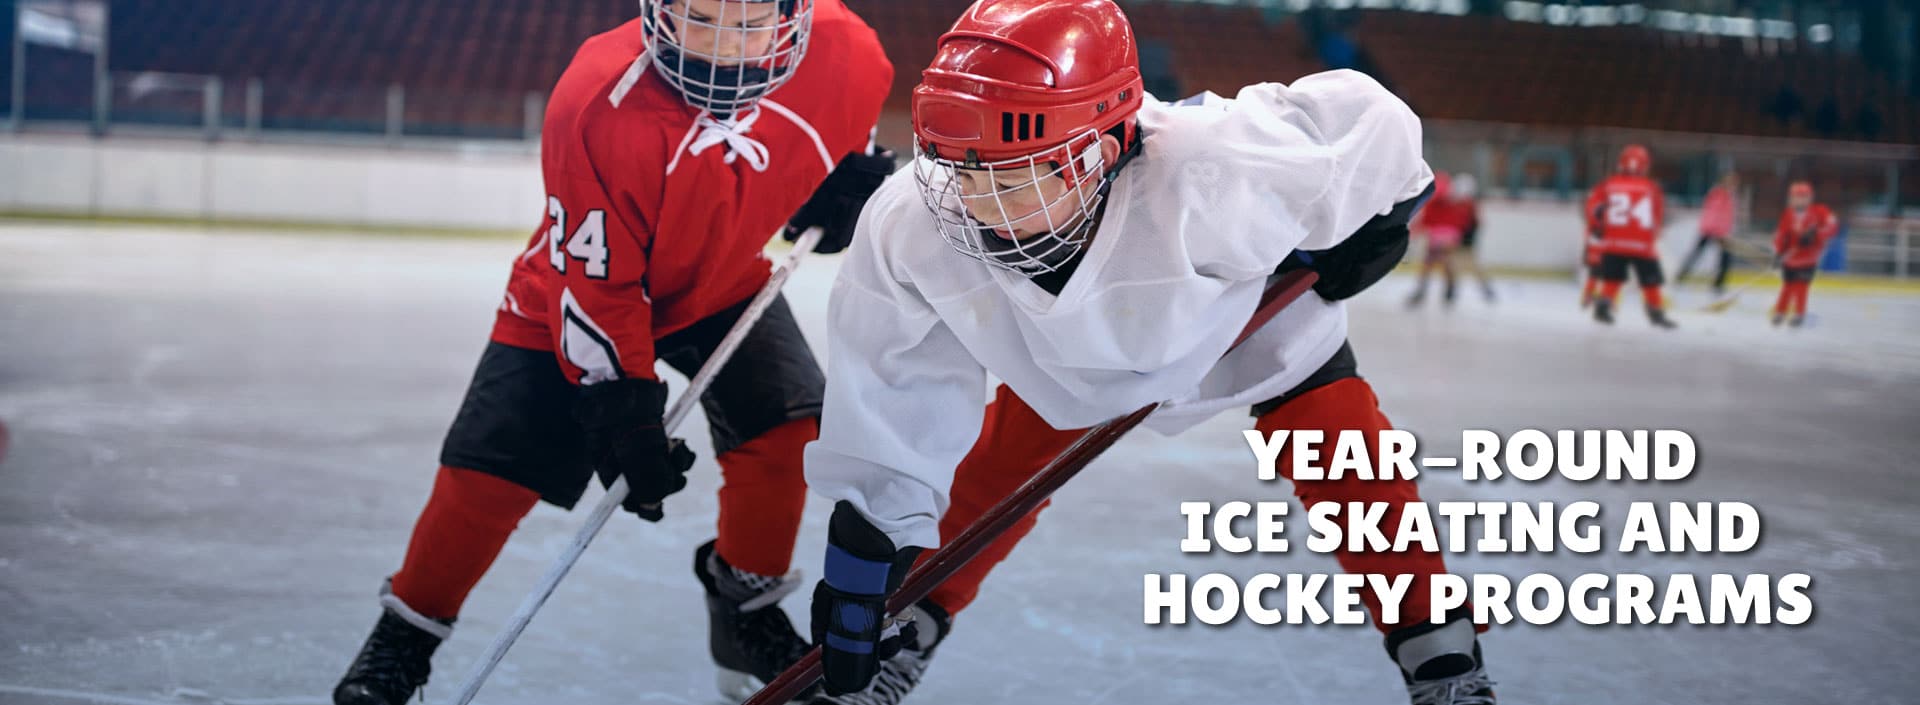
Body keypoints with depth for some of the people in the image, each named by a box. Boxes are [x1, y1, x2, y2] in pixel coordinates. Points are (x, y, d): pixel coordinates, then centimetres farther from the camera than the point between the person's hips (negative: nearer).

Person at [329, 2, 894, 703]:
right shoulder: (598, 101, -35)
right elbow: (593, 288, -28)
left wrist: (845, 185, -10)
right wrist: (627, 419, -27)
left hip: (724, 282, 4)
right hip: (576, 293, -4)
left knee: (784, 429, -13)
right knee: (490, 473, -6)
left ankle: (747, 610, 12)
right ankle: (405, 634, 17)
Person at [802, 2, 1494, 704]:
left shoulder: (1205, 179, -48)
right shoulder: (905, 228, -35)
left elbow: (1365, 122, -32)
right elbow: (884, 424, -24)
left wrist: (1367, 229, -14)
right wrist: (858, 581, -21)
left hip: (1258, 311, -2)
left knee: (1351, 466, -12)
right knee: (988, 476, 3)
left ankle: (1438, 648, 6)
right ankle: (913, 625, 29)